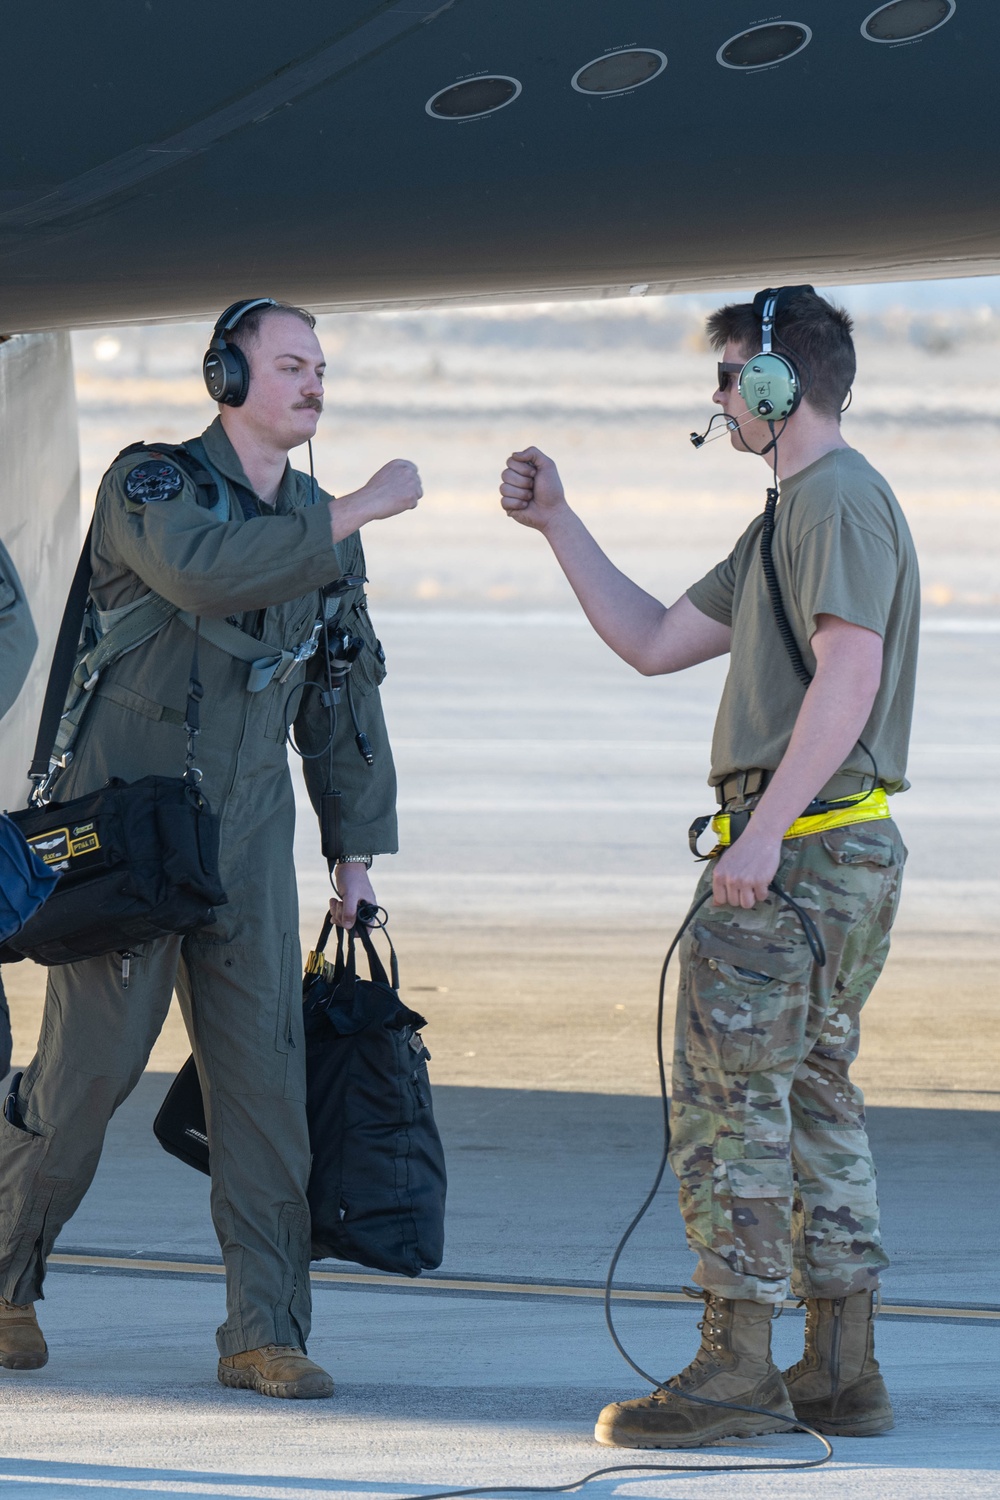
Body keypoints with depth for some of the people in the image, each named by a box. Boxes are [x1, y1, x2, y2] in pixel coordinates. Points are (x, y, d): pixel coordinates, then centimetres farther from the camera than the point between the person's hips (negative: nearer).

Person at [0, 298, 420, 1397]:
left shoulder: (322, 527, 11)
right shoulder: (151, 485, -7)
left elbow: (344, 694, 19)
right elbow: (205, 572, -30)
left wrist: (359, 842, 16)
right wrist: (355, 514, -29)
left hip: (247, 840, 5)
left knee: (265, 1076, -4)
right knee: (88, 1064, -1)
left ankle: (263, 1333, -2)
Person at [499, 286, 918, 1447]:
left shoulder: (840, 500, -11)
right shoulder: (791, 514, 22)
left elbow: (849, 676, -23)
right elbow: (656, 643, 25)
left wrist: (766, 827, -28)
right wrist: (556, 525, 23)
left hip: (796, 848, -11)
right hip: (847, 856, 11)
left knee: (725, 1094, -8)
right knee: (811, 1099, 12)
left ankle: (735, 1367, -9)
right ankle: (841, 1371, 13)